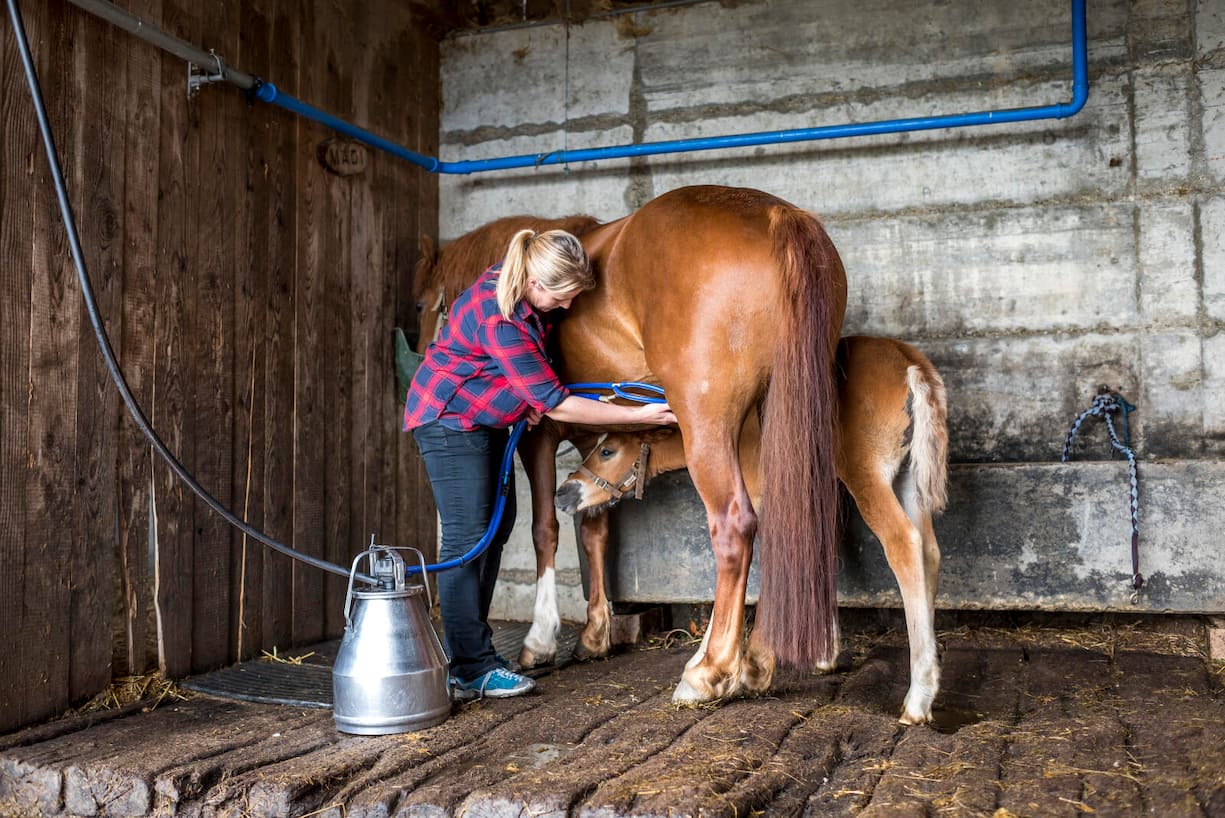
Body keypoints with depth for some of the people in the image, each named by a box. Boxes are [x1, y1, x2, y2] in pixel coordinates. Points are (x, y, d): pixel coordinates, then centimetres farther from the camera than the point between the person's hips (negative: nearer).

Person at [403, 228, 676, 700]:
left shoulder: (520, 286, -5)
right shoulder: (500, 320, -32)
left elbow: (527, 372, 16)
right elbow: (556, 405, -29)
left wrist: (532, 398, -3)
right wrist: (639, 416, -27)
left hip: (484, 418, 10)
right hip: (450, 419, -10)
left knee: (498, 523, 11)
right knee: (467, 536, -11)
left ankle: (471, 643, 21)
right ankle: (472, 671, -5)